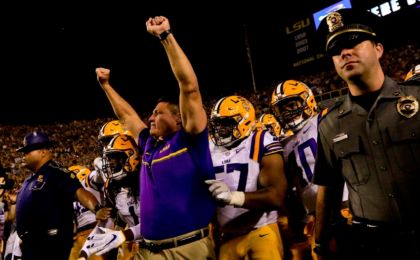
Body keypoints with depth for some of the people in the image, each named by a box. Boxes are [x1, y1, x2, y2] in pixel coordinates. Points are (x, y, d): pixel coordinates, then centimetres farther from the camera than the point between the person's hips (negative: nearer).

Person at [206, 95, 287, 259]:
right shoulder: (209, 149, 3)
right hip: (226, 236, 4)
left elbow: (277, 196, -22)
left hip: (261, 232, -4)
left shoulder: (262, 144, -12)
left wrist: (233, 196, -33)